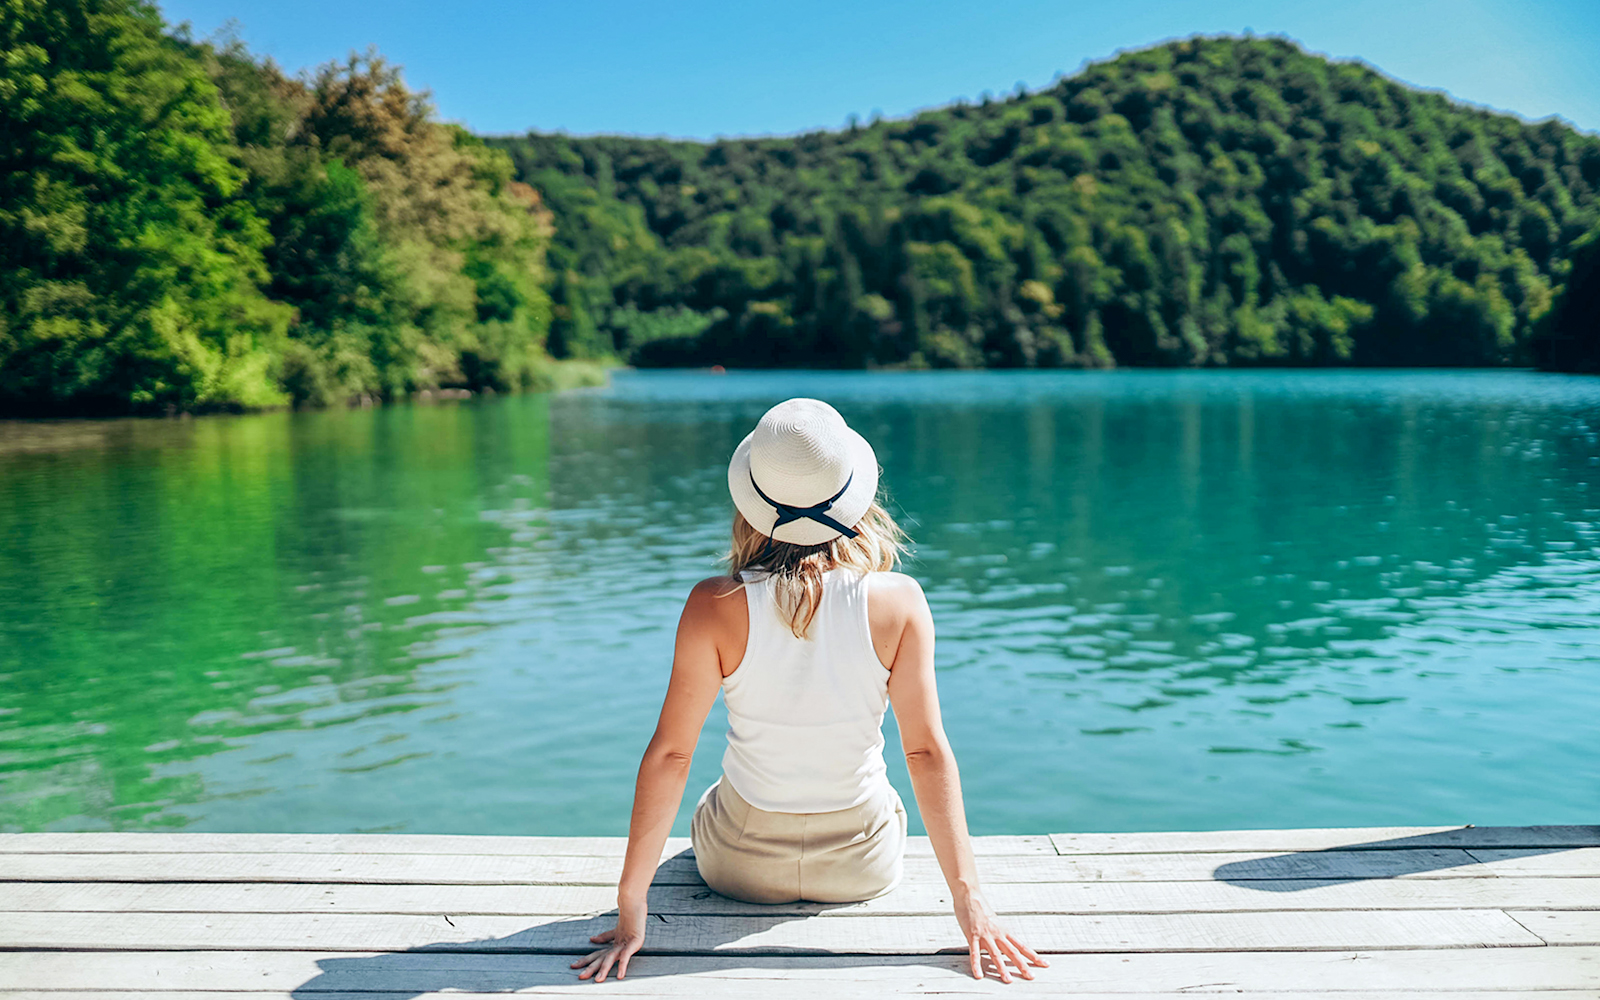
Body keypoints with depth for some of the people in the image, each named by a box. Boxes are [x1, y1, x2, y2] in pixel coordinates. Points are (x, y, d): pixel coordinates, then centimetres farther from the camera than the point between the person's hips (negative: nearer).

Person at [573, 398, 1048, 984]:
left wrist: (631, 903, -13)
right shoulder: (899, 602, -20)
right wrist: (968, 896, -13)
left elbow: (669, 754, -20)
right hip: (863, 867, 1)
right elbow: (928, 752, -19)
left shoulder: (715, 607, -23)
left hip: (741, 864, 0)